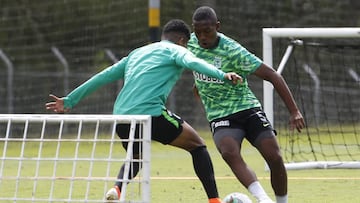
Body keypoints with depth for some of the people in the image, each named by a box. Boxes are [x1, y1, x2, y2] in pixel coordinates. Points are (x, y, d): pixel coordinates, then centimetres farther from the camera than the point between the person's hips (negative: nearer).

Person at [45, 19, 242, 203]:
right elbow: (192, 62, -12)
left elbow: (103, 76, 31)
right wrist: (222, 75, -27)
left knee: (136, 157, 34)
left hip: (121, 117, 6)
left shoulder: (137, 53, 30)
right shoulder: (175, 50, 12)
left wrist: (69, 100, 36)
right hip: (151, 114, -6)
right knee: (198, 146, 12)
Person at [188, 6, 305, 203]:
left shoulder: (234, 52, -19)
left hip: (248, 108, -2)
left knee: (274, 157, -15)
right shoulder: (190, 42, -3)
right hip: (220, 117, 2)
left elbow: (272, 76, -18)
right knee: (229, 153, -30)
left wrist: (294, 111, -23)